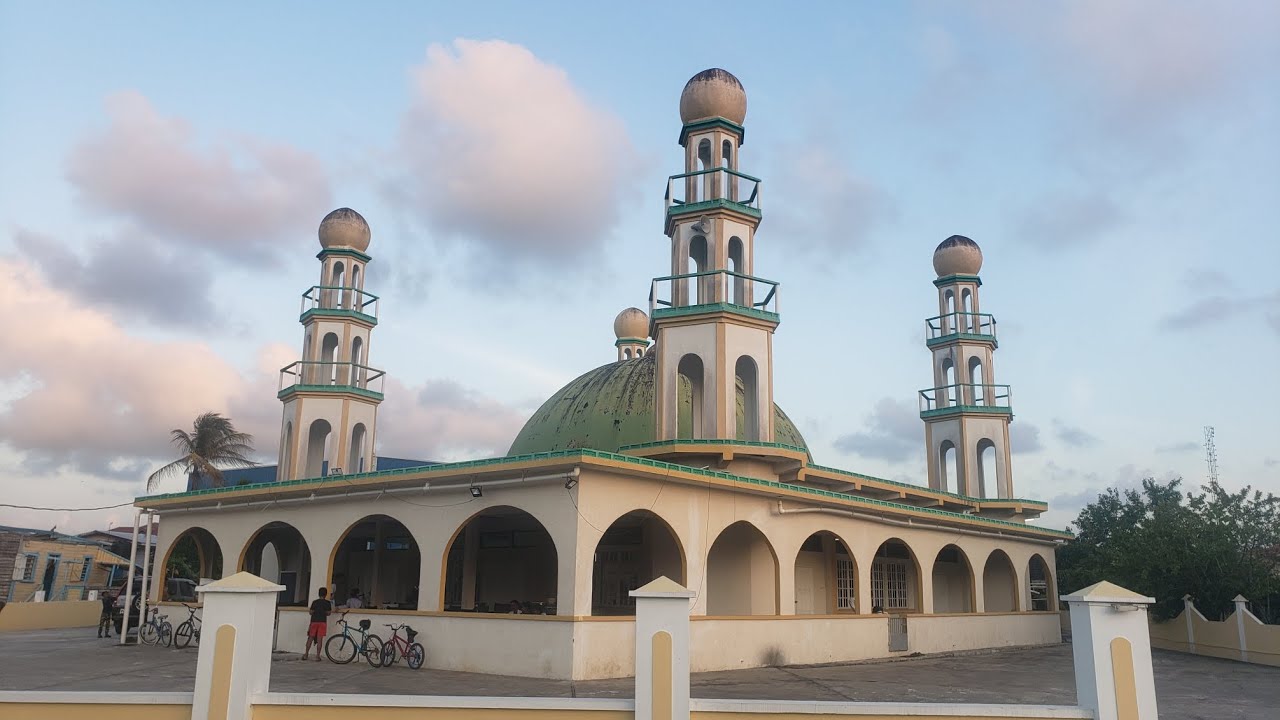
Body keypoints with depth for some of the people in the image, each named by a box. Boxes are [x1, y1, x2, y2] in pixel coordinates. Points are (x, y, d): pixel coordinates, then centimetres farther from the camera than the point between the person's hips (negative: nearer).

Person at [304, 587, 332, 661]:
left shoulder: (314, 602, 2)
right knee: (319, 639, -1)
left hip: (314, 621, 1)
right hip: (322, 622, -1)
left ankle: (306, 654, 9)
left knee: (310, 638, 10)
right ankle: (317, 656, -3)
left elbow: (311, 612, 1)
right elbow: (328, 613, -1)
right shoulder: (328, 603, 0)